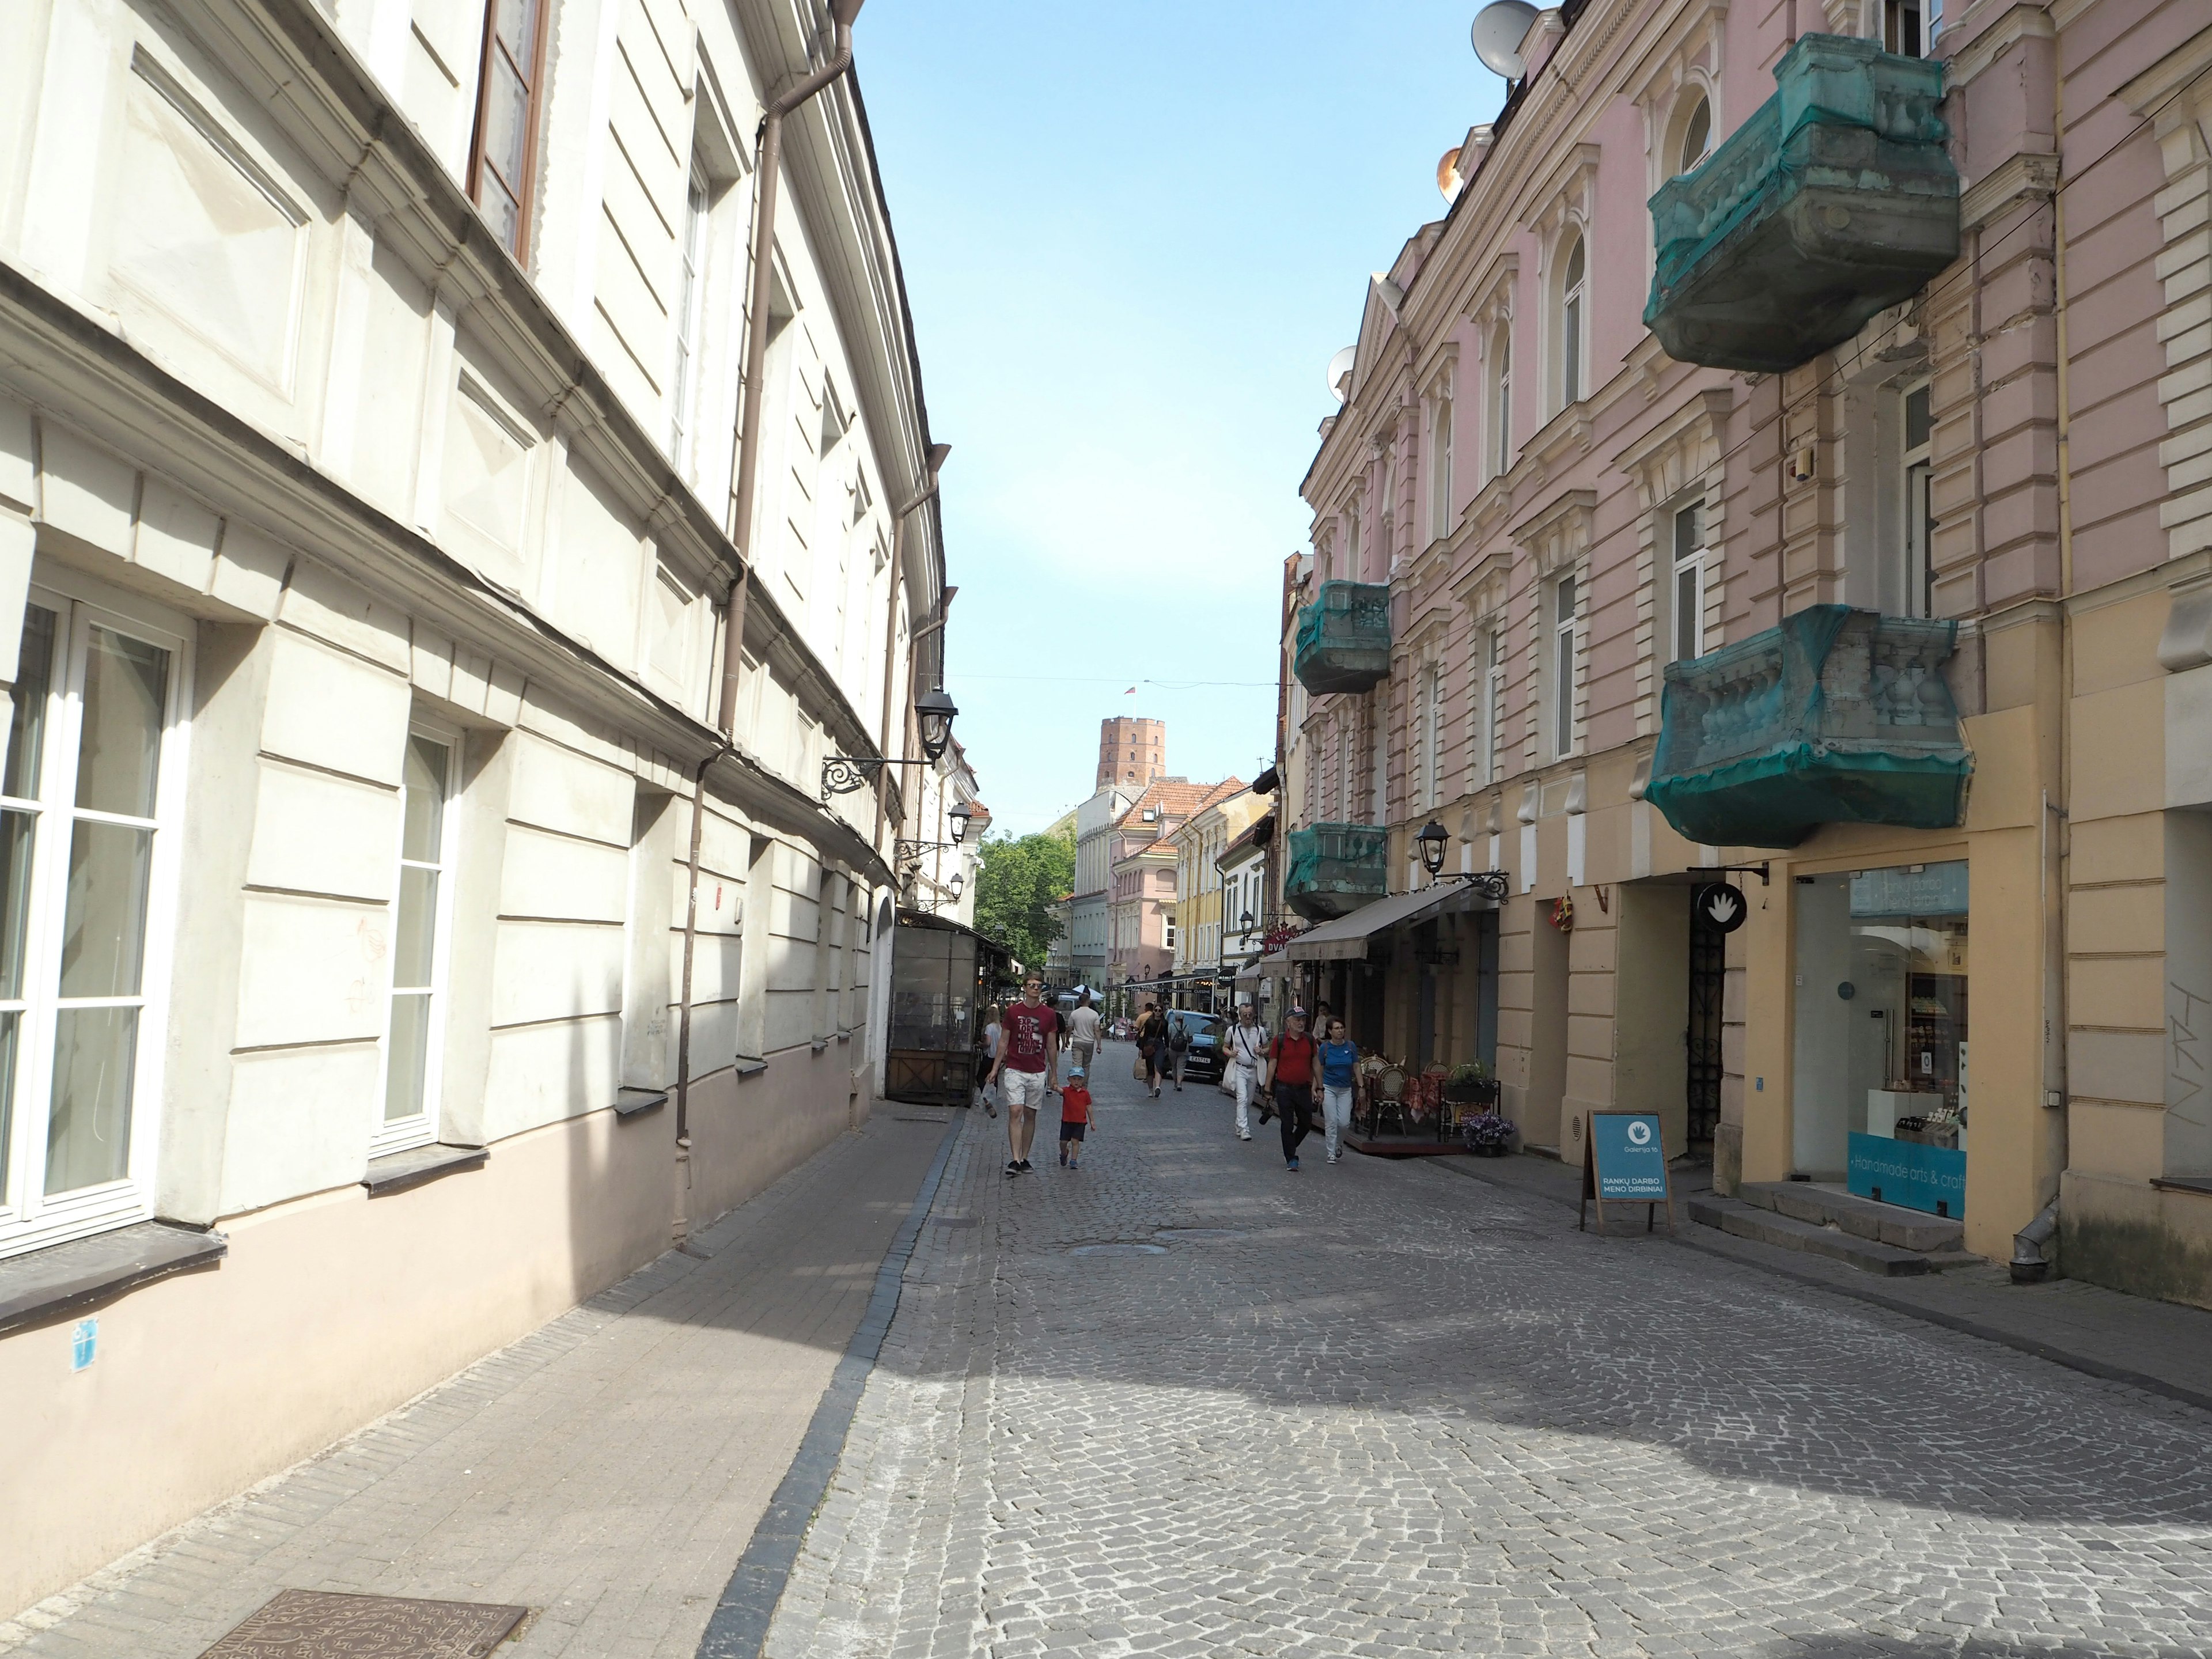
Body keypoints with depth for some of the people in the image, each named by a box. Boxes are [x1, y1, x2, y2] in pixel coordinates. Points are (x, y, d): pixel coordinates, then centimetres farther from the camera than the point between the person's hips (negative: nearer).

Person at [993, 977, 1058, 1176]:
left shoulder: (1049, 1015, 2)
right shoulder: (1013, 1012, -1)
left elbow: (1052, 1046, 8)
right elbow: (1004, 1041, 5)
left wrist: (1054, 1074, 10)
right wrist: (996, 1068, 2)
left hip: (1038, 1073, 2)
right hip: (1014, 1070, -2)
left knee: (1030, 1115, 8)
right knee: (1015, 1113, -12)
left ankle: (1024, 1158, 17)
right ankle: (1015, 1160, -14)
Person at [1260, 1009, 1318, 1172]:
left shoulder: (1310, 1040, 5)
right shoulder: (1280, 1041, -3)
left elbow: (1315, 1064, 11)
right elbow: (1272, 1064, 0)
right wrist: (1267, 1087, -1)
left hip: (1304, 1089, 3)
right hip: (1284, 1089, -3)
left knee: (1306, 1123, 9)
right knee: (1287, 1124, 0)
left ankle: (1291, 1146, 33)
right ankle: (1291, 1159, 8)